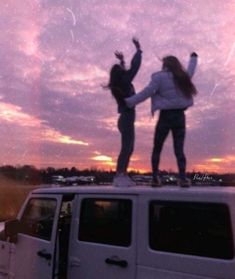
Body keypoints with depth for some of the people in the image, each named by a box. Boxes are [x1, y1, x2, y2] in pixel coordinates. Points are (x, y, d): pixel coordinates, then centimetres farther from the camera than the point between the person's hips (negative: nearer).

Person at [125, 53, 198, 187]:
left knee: (157, 149, 6)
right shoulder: (183, 76, 13)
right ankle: (183, 177, -3)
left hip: (166, 116, -4)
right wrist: (194, 58, 54)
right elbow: (191, 69, 34)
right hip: (179, 116, 4)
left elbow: (147, 92, -12)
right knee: (179, 149, 5)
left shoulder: (160, 77, -5)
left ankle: (155, 178, 6)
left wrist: (130, 101, -8)